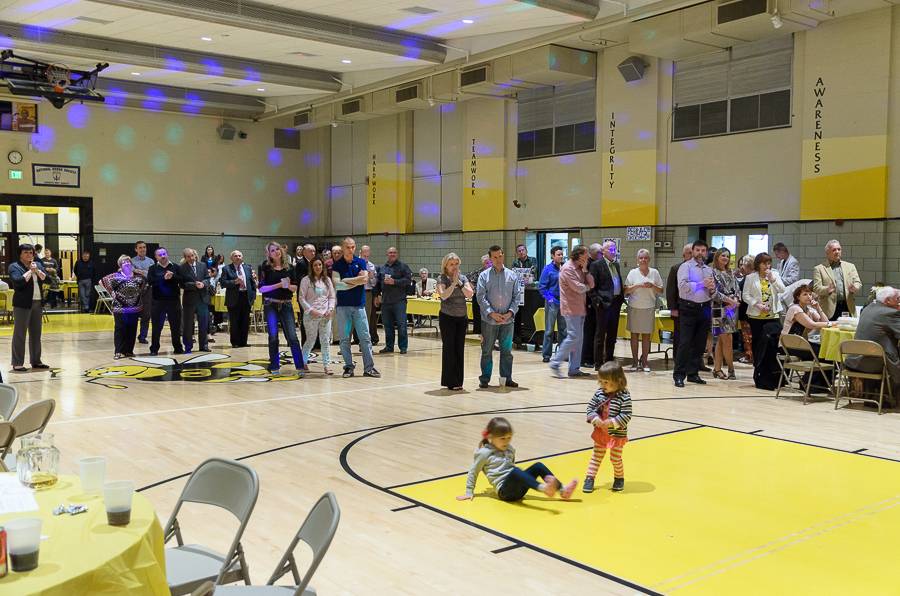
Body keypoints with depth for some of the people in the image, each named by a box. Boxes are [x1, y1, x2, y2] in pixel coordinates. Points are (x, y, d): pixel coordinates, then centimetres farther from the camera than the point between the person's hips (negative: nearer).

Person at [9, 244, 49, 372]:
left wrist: (37, 270, -12)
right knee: (20, 334, -4)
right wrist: (30, 271, -12)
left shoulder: (38, 265, 13)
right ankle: (17, 363, -1)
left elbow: (46, 279, 1)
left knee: (36, 333, 11)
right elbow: (18, 282, -19)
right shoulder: (14, 267, -3)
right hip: (22, 304, -6)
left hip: (38, 303, 6)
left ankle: (36, 361, 19)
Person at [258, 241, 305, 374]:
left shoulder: (289, 268, 9)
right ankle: (274, 366, 9)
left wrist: (288, 285, -12)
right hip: (271, 305, -1)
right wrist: (278, 285, -14)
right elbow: (261, 288, -5)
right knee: (273, 336, -2)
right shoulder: (266, 267, 2)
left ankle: (300, 366, -7)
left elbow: (295, 287, 10)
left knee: (292, 335, -7)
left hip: (286, 305, 1)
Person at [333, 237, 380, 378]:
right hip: (343, 305, -1)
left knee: (365, 337, 0)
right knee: (344, 338, 3)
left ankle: (369, 368, 5)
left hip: (359, 304, 1)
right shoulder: (337, 265, 2)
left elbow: (364, 279, -10)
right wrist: (356, 281, -7)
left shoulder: (360, 262, 5)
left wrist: (346, 281, -8)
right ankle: (348, 367, 13)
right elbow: (337, 285, -7)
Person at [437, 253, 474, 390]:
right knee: (449, 348, -2)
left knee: (460, 349, 6)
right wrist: (454, 282, -19)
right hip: (447, 318, -4)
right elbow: (443, 295, -21)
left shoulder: (463, 278, 7)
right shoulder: (442, 279, -5)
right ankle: (450, 382, 4)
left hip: (462, 318, 4)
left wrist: (459, 282, -13)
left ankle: (458, 381, 13)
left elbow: (470, 294, -6)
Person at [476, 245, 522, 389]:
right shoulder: (484, 276, 1)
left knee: (507, 350, 8)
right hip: (489, 320, -2)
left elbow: (517, 296, 5)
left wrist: (511, 312, -8)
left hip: (507, 319, 2)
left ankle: (506, 378, 17)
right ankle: (484, 379, 13)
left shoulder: (512, 275, 7)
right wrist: (491, 313, -14)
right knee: (487, 350, 5)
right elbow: (481, 297, -5)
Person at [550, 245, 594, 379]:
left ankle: (574, 368, 12)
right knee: (573, 337, -13)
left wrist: (585, 270, -2)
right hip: (571, 308, -9)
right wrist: (587, 287, 2)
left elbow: (591, 284, 11)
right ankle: (555, 363, -6)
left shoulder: (579, 269, 17)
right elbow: (579, 288, -18)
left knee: (578, 339, 8)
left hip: (580, 308, 9)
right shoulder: (568, 269, -12)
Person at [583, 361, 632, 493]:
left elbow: (626, 416, -20)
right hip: (600, 432, 4)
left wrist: (611, 422, -27)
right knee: (597, 455, 13)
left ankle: (619, 478, 32)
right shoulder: (599, 393, -6)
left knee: (615, 458, 8)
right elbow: (590, 407, 0)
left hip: (617, 434, -4)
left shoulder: (624, 396, -19)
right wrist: (595, 419, -17)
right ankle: (590, 477, 21)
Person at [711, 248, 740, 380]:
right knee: (727, 340, -7)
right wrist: (728, 300, -15)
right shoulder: (713, 272, -4)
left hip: (732, 309, 6)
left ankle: (717, 369, 12)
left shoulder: (731, 273, 16)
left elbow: (737, 289, 14)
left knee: (721, 340, 9)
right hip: (720, 309, -6)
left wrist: (737, 300, -4)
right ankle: (731, 369, 1)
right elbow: (714, 292, -12)